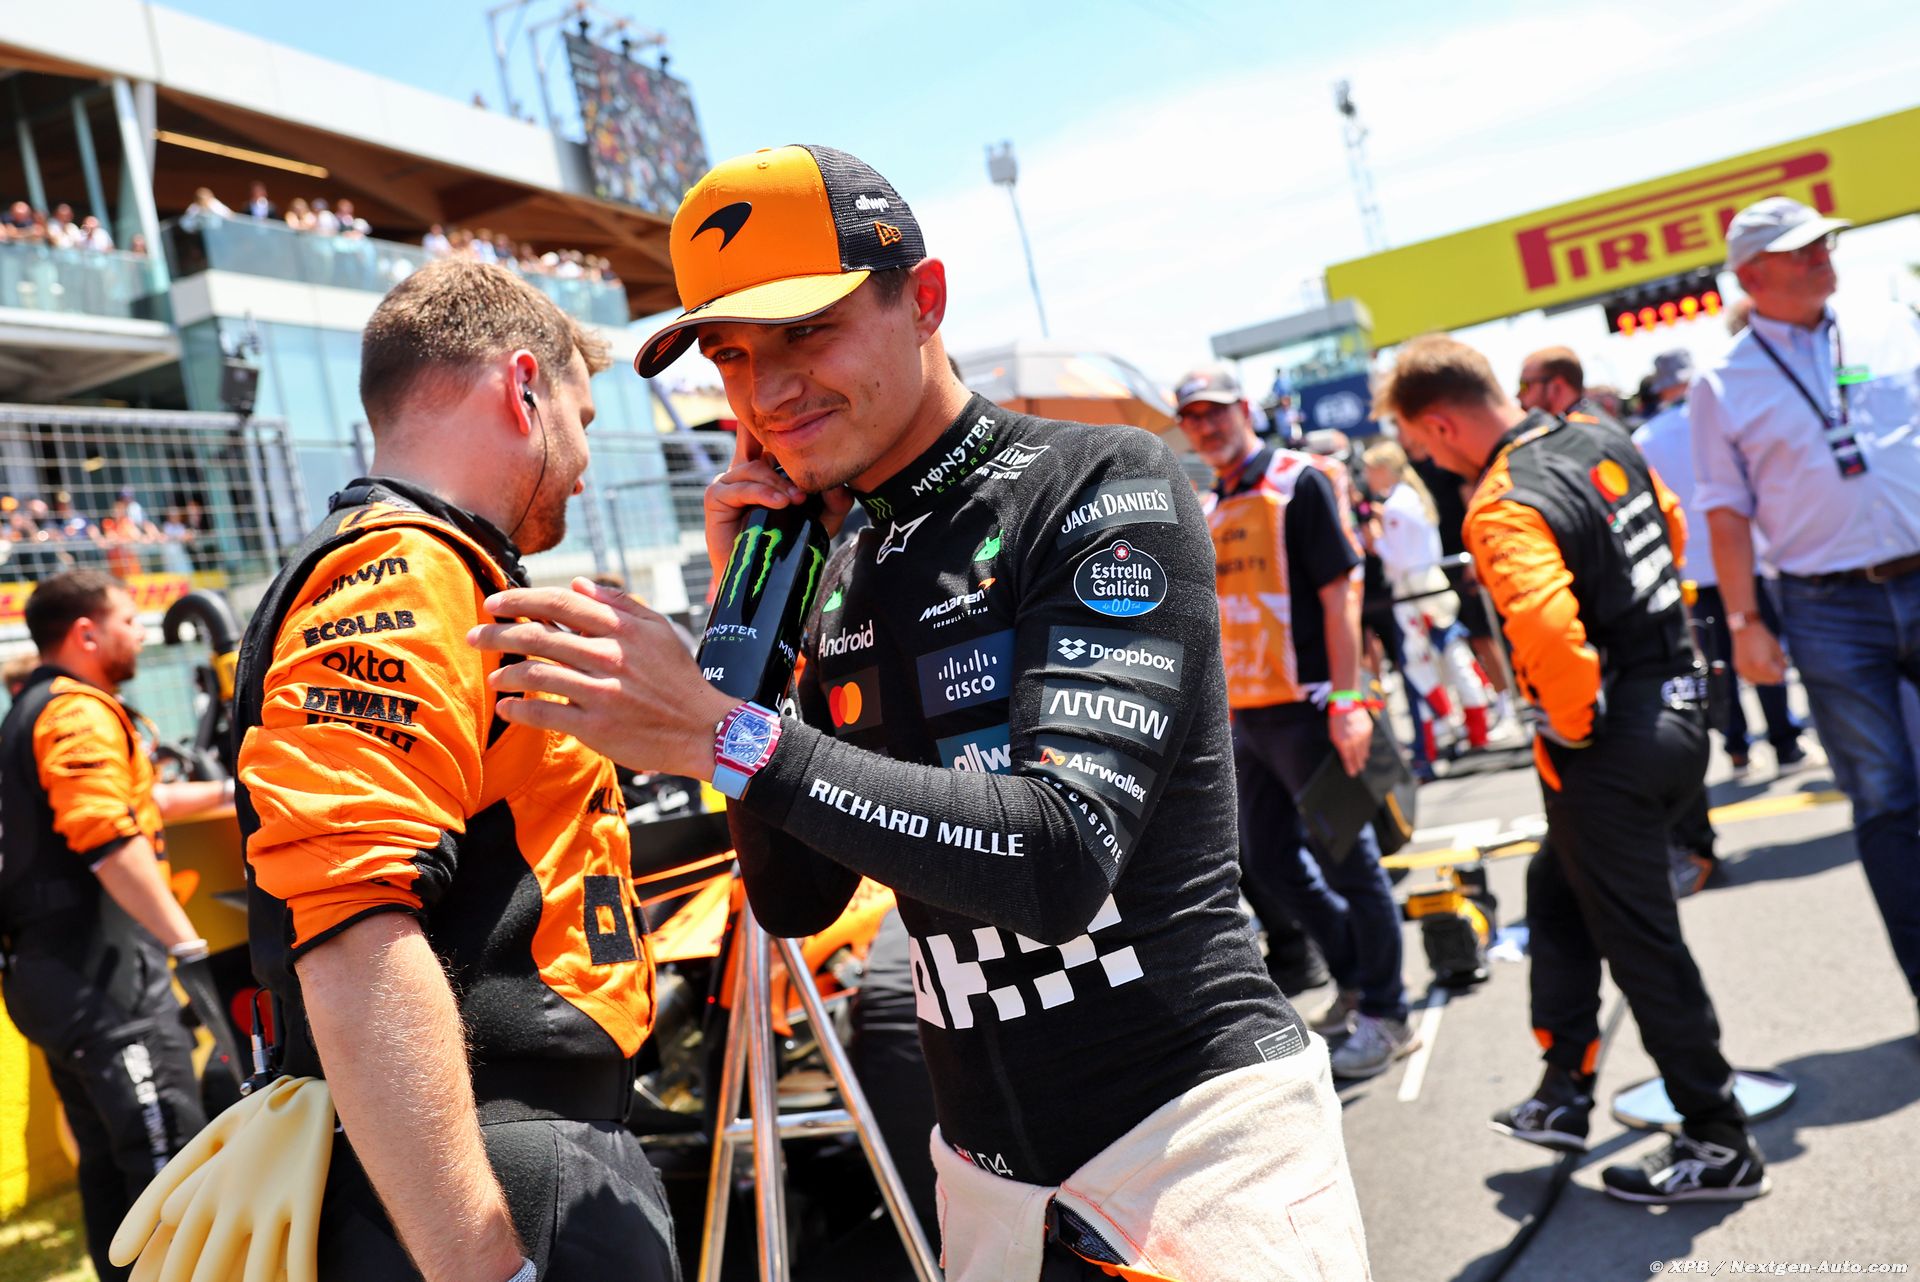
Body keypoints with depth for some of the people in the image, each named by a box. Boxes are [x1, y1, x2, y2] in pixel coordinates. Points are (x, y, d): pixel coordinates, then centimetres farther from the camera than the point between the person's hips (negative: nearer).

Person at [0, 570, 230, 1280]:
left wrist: (225, 791, 34)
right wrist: (187, 941, -25)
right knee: (172, 1156, -8)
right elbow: (110, 840, -26)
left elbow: (133, 800, 31)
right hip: (103, 975, -11)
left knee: (109, 1165, 17)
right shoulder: (82, 713, -13)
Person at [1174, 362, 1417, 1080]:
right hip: (1247, 715, 8)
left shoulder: (1299, 483, -7)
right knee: (1268, 861, 15)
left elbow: (1339, 593, -13)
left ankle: (1385, 1015, 14)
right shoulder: (1213, 509, 15)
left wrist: (1346, 700, -19)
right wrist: (1223, 710, 17)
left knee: (1346, 859, 0)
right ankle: (1356, 978, 33)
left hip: (1306, 708, -8)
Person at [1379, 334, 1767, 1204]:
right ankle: (1564, 1091, 32)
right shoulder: (1604, 443, 6)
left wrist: (1575, 724, -20)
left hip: (1610, 750, -9)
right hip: (1675, 704, 10)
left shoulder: (1503, 506, -23)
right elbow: (1672, 528, 22)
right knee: (1555, 887, 23)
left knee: (1640, 944, 6)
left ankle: (1718, 1146, 20)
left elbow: (1547, 626, -38)